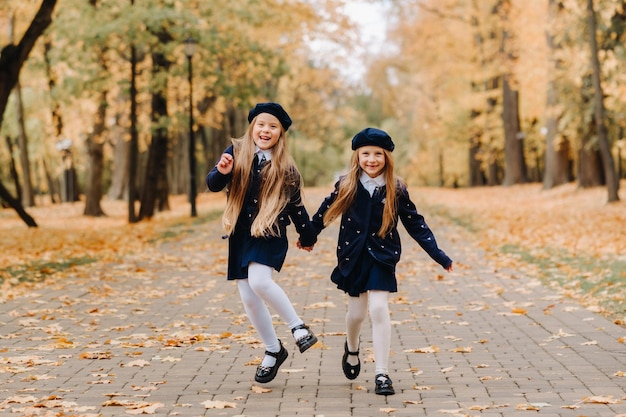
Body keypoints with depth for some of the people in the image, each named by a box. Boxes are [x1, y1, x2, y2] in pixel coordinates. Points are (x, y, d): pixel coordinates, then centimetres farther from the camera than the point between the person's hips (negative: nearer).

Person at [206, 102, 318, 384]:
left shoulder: (285, 168, 1)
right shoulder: (237, 152, 2)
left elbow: (296, 205, 10)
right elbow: (213, 184, -4)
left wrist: (307, 236, 17)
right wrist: (221, 172, -26)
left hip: (270, 234, -3)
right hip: (240, 234, 3)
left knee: (259, 281, -27)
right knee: (248, 297, 3)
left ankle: (298, 327, -9)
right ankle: (273, 350, 21)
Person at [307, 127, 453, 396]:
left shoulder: (396, 190, -4)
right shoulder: (346, 186, -3)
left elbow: (415, 223, 0)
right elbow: (326, 212, 11)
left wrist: (438, 254, -4)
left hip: (382, 257, -1)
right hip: (353, 256, 1)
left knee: (379, 309, -13)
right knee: (356, 312, 9)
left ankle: (382, 374, -6)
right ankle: (352, 349, 44)